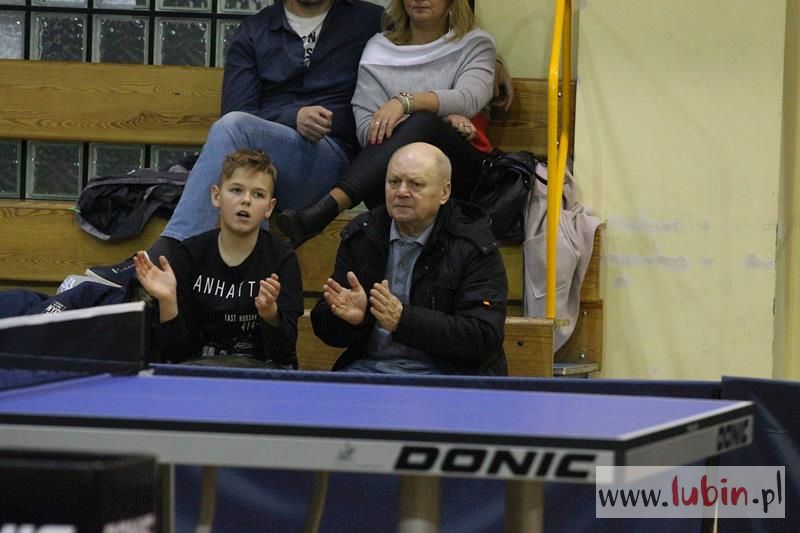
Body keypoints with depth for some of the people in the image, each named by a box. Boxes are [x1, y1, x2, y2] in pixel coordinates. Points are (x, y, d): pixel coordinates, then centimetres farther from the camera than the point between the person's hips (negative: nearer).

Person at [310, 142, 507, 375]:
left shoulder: (475, 247, -3)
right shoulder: (360, 236, 11)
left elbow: (484, 338, -13)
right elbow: (325, 328, 12)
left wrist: (403, 319, -21)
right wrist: (353, 317, -14)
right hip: (368, 366, 3)